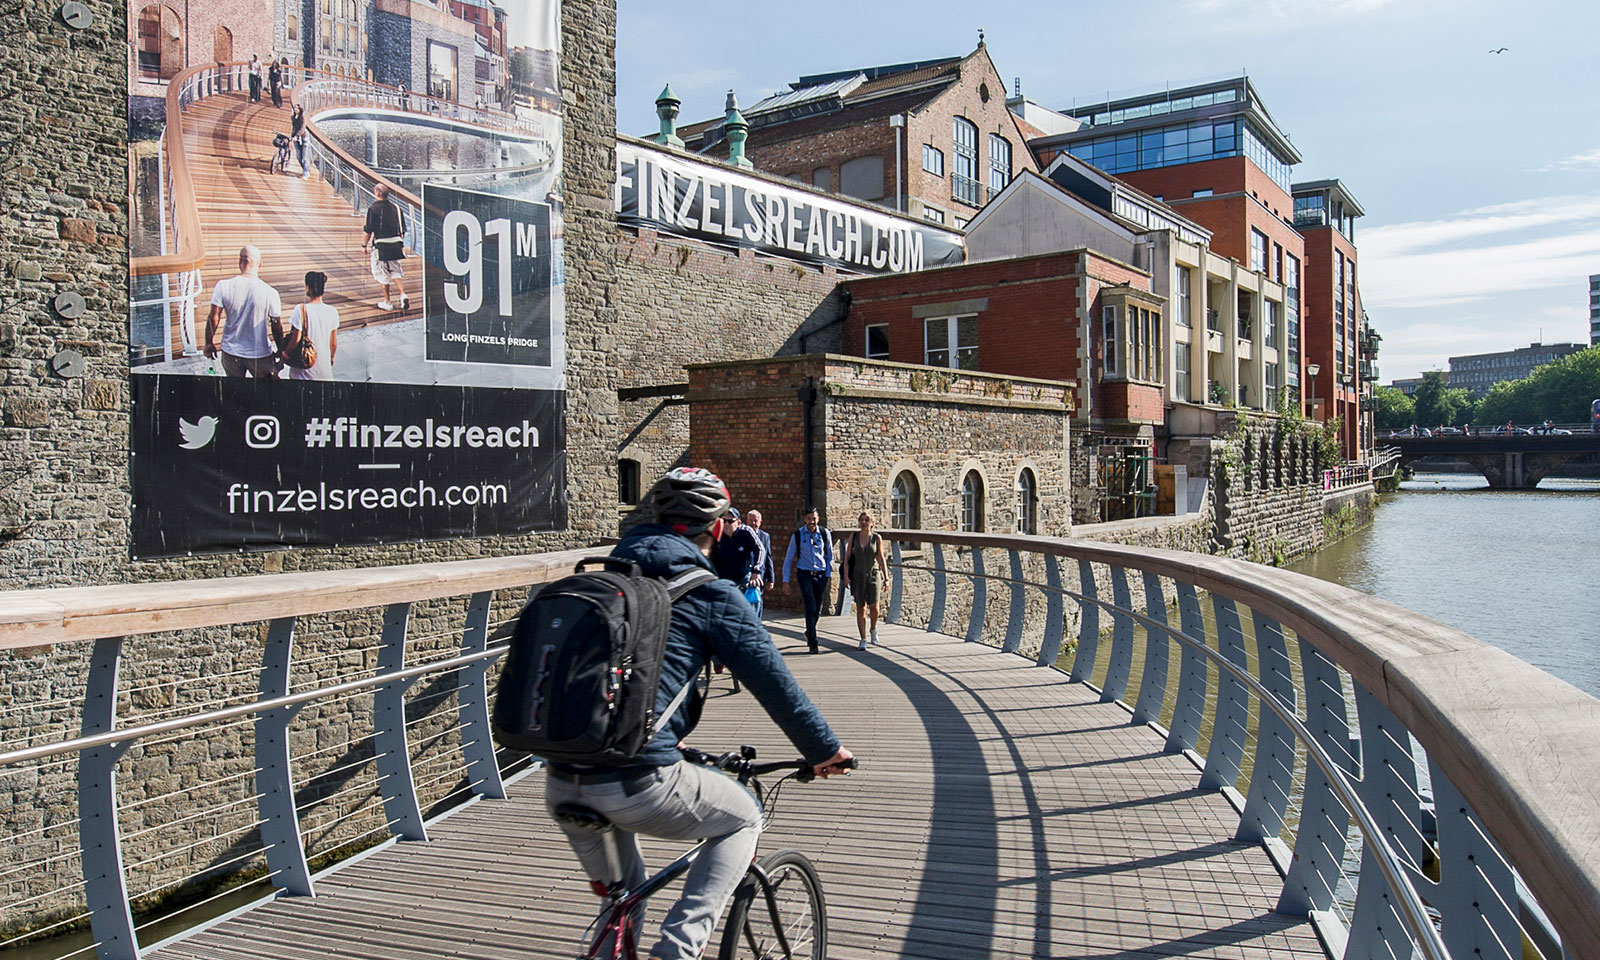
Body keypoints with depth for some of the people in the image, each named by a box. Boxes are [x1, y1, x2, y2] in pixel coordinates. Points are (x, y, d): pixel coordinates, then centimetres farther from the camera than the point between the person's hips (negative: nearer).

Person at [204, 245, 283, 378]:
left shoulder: (223, 286, -13)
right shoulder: (270, 293, -15)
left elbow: (213, 318, -10)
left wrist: (209, 342, 7)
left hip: (231, 352, 2)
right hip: (260, 352, -2)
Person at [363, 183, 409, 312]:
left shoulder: (373, 209, -9)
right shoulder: (396, 207, 5)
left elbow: (369, 230, -8)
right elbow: (403, 229, 9)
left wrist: (365, 245, 3)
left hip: (381, 245, -4)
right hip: (396, 243, 4)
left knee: (383, 273, 6)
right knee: (395, 271, 15)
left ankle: (387, 302, 12)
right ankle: (403, 294, -6)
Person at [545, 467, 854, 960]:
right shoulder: (711, 594, 0)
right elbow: (772, 680, 2)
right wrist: (824, 749, 18)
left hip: (560, 789, 7)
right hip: (641, 784, -6)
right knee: (743, 819, 20)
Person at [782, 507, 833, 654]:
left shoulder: (825, 533, 0)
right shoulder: (798, 535, -4)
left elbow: (830, 555, 12)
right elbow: (789, 558, 2)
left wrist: (828, 574, 7)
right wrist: (786, 580, 0)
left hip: (821, 575, 2)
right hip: (805, 574, -2)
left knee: (818, 609, 10)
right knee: (810, 608, -12)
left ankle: (809, 633, 36)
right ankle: (813, 643, -11)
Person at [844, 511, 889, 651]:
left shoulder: (877, 538, -3)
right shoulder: (854, 536, 0)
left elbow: (881, 559, -1)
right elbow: (847, 556, 3)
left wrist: (886, 578, -7)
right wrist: (846, 575, -6)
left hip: (873, 575, -1)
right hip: (858, 576, 1)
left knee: (873, 607, -10)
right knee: (860, 608, -1)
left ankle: (873, 629, 21)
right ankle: (863, 640, 7)